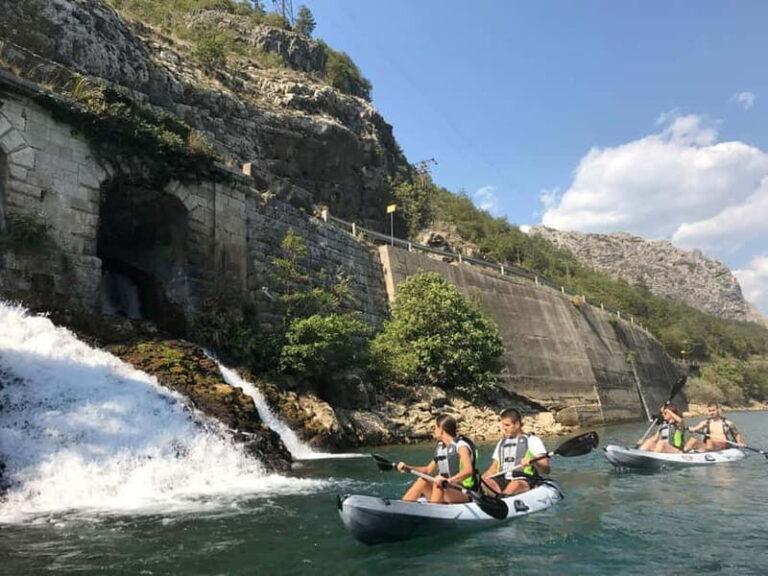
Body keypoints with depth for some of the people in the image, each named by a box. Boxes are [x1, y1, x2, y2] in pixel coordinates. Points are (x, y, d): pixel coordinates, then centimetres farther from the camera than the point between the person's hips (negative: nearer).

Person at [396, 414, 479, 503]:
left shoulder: (461, 446, -13)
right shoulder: (440, 447, 11)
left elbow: (468, 470, -30)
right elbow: (428, 470, 20)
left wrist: (448, 480, -44)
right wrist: (408, 468, 7)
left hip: (464, 494, -7)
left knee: (438, 485, -30)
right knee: (422, 481, -6)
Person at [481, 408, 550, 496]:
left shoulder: (532, 440, 8)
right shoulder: (501, 443, 25)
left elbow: (546, 470, 0)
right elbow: (493, 469, 23)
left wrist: (533, 462, -20)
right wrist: (481, 479, 5)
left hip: (524, 480, -4)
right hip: (502, 479, 5)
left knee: (515, 485, -39)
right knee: (483, 482, -27)